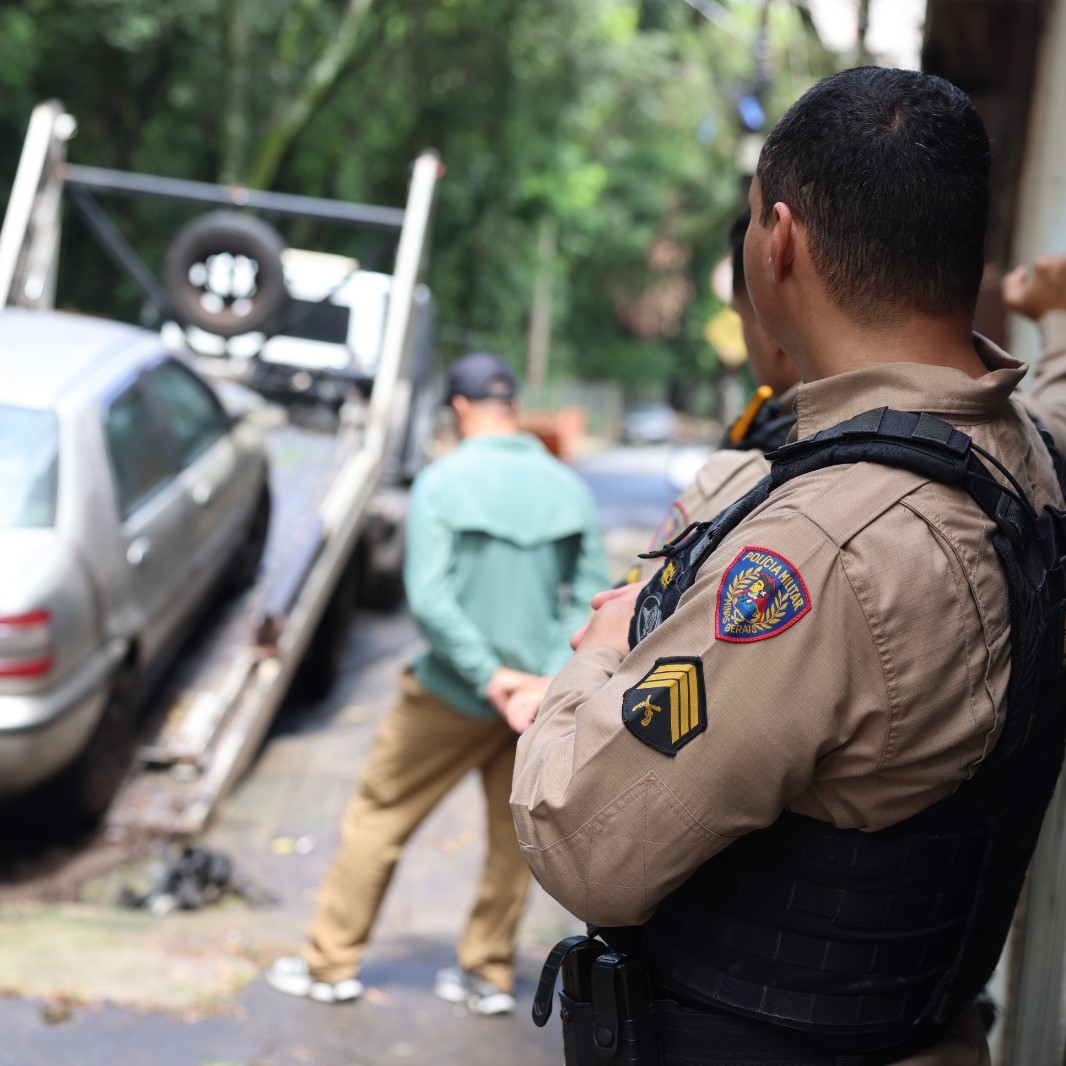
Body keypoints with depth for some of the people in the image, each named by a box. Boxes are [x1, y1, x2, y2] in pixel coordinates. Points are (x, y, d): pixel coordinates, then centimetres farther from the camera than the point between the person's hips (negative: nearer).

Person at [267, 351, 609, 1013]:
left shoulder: (443, 481, -10)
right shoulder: (569, 488, 0)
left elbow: (428, 596, -19)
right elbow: (591, 597, -5)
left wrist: (488, 674, -17)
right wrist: (551, 676, -8)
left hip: (453, 694, -3)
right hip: (539, 696, 3)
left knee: (379, 817, 11)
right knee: (514, 834, 16)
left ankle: (333, 963, 19)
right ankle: (490, 975, 25)